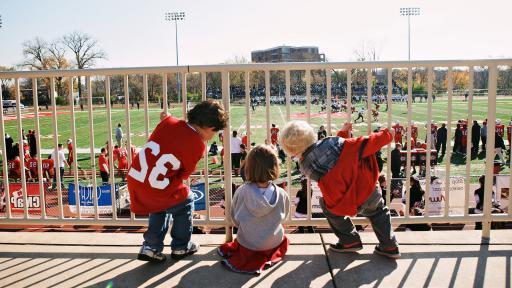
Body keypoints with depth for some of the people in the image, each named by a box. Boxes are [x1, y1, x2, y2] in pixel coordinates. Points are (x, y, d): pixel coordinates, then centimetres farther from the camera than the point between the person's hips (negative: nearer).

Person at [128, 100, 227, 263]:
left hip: (134, 179, 6)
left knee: (161, 206, 32)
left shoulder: (169, 122, 2)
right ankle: (181, 247, 31)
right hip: (157, 190, -5)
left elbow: (154, 142, 13)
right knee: (186, 199, 23)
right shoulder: (198, 146, -8)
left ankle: (150, 247, 25)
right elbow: (184, 174, 1)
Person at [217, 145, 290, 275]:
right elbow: (284, 216, 1)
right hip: (274, 244, 1)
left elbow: (233, 220, -7)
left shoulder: (242, 192, -21)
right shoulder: (281, 194, -18)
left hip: (248, 244, 0)